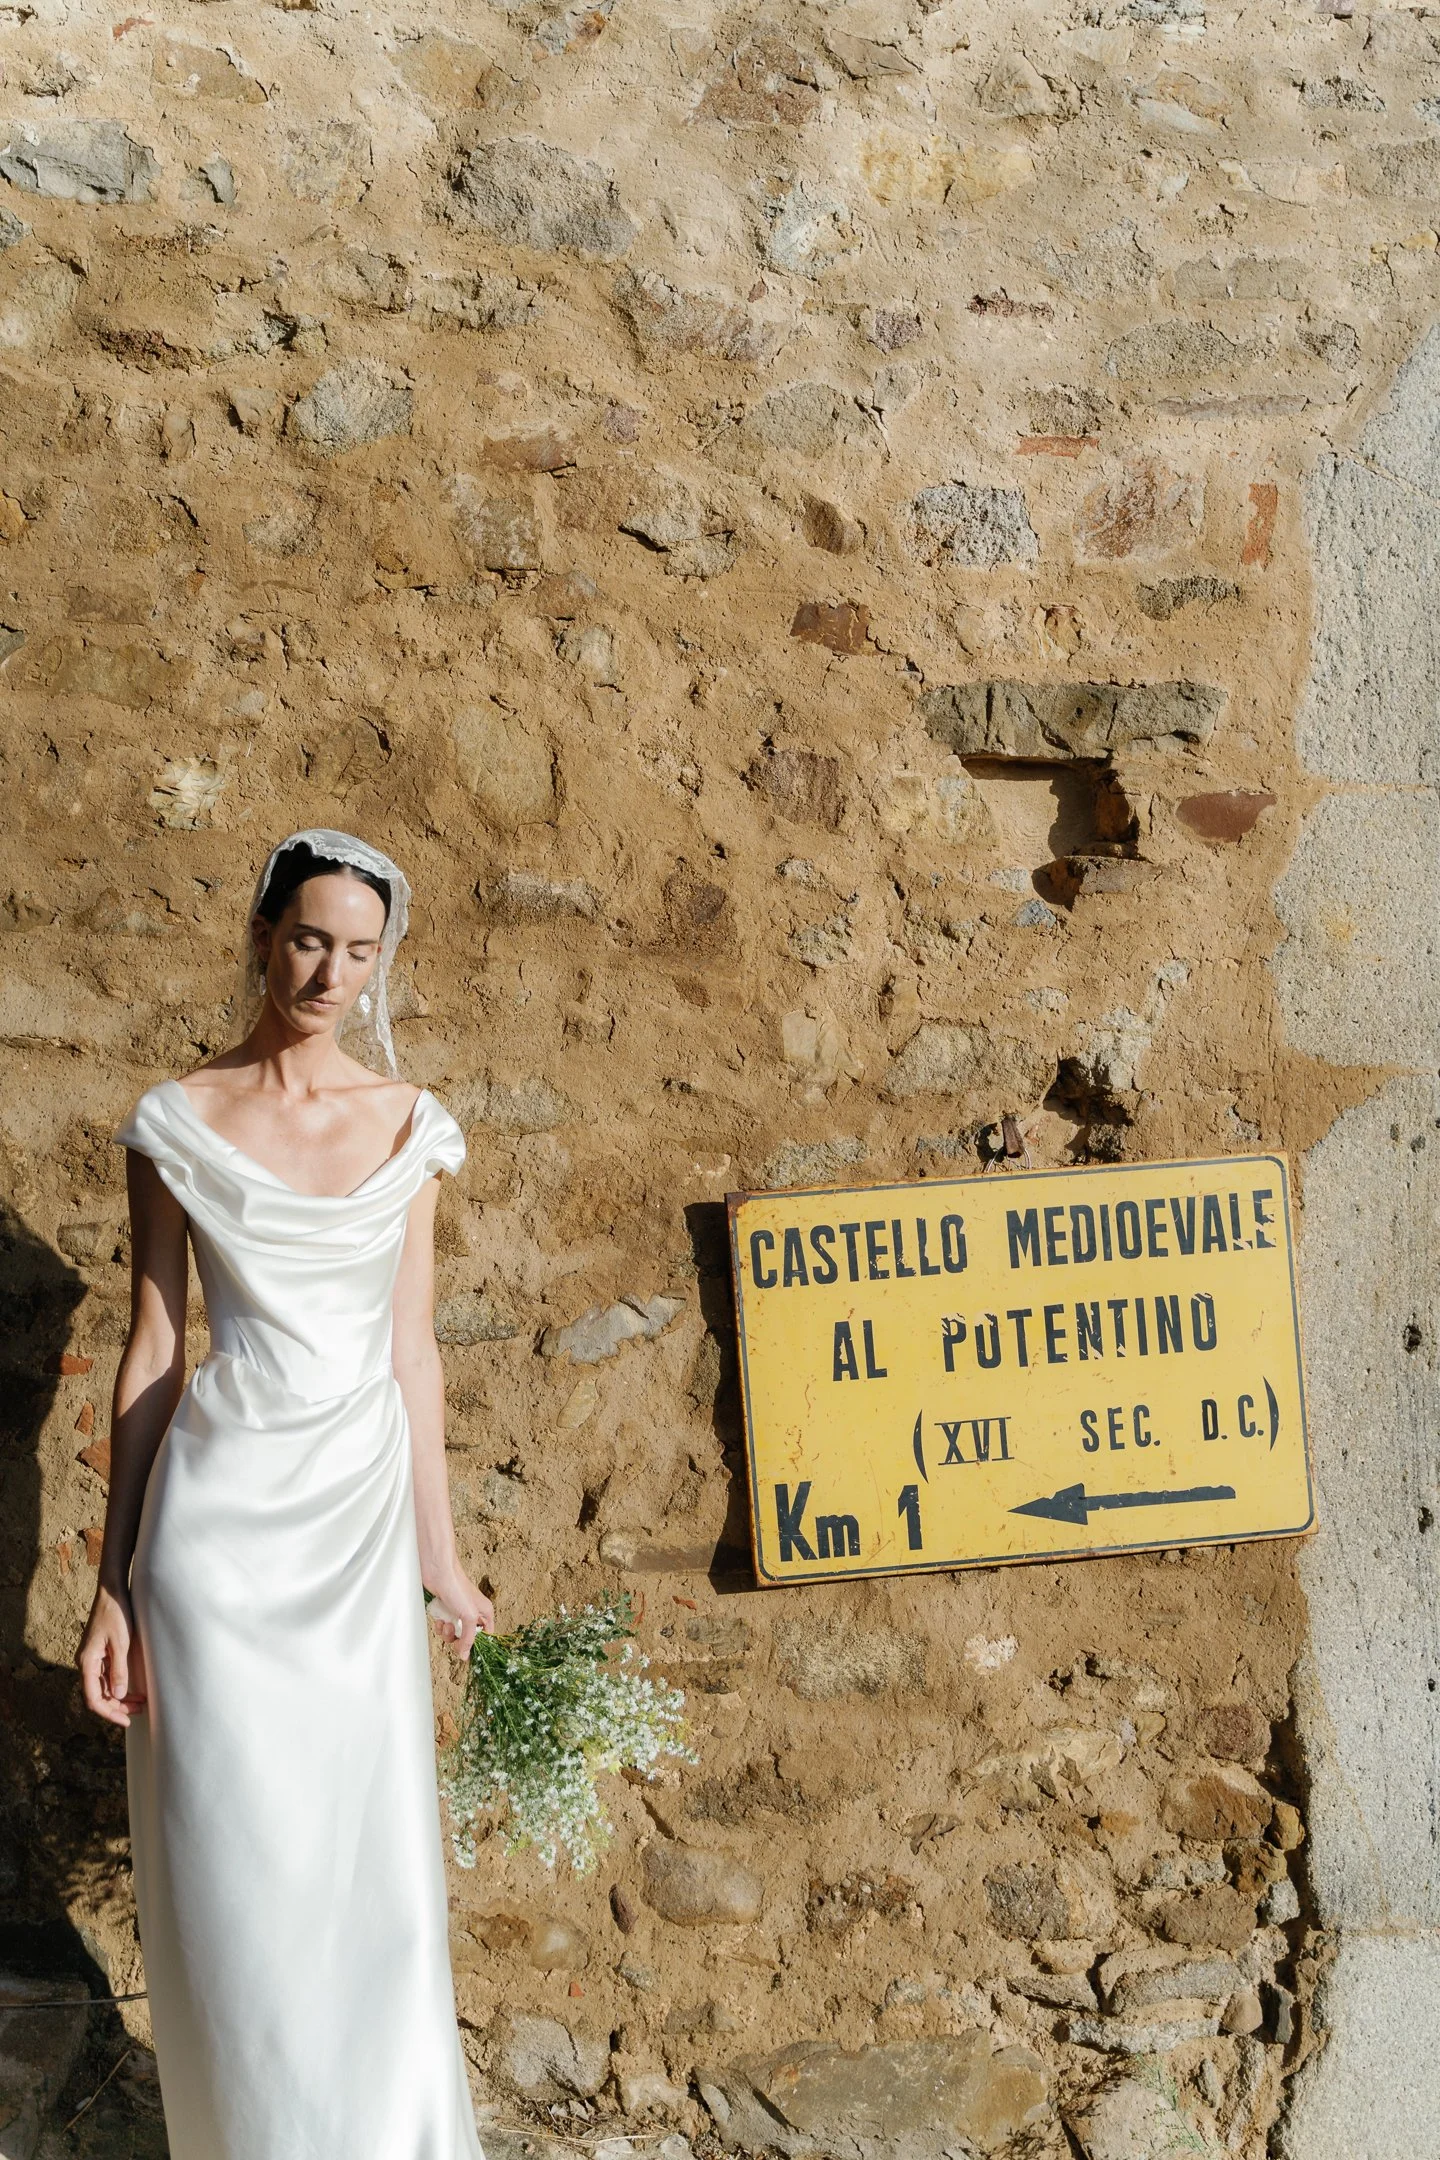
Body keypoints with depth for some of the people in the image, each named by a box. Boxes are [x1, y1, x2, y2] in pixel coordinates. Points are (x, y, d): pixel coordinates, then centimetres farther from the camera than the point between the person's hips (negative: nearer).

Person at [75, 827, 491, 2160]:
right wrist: (114, 1582, 0)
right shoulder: (178, 1124, -1)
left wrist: (441, 1554, 9)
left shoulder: (407, 1126, 5)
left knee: (376, 1862, 4)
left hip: (361, 1515, 2)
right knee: (238, 1869, 2)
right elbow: (152, 1352, 1)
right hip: (223, 1514, -2)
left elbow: (412, 1347, 8)